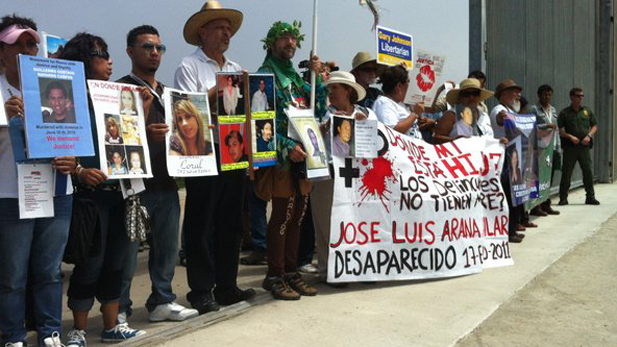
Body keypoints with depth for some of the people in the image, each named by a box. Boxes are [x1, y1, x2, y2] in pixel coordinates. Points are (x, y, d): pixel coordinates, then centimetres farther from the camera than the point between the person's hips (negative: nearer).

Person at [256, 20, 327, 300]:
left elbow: (318, 111, 14)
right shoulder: (265, 74, -5)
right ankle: (274, 276, 7)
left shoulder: (295, 76, 18)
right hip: (281, 159, -7)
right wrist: (288, 147, -20)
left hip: (302, 157, 7)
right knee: (282, 216, -4)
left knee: (297, 216, 11)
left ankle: (291, 271, 21)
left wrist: (317, 76, 5)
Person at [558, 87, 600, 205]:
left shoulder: (587, 111, 11)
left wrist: (589, 136, -3)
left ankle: (590, 197, 11)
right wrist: (570, 137, -16)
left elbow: (594, 126, 14)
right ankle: (563, 198, 7)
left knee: (588, 171, 2)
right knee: (566, 172, 0)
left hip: (584, 146, 3)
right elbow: (560, 130, -2)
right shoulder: (564, 113, 2)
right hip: (570, 146, -3)